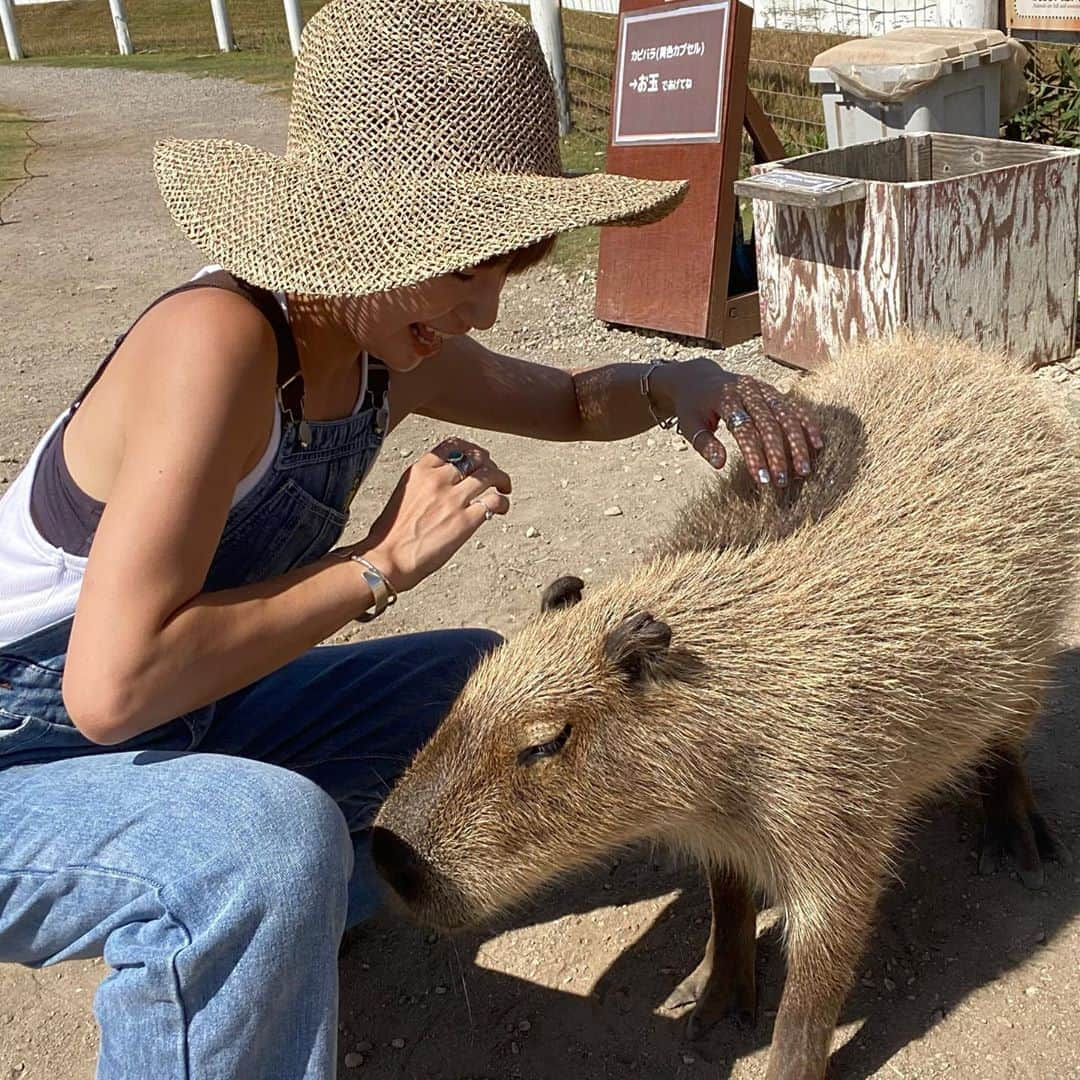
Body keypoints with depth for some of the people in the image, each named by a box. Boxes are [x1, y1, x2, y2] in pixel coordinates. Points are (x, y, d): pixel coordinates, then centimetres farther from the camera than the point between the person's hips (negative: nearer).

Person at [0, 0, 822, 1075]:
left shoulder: (386, 348, -6)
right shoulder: (218, 339, -31)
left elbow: (568, 401, 12)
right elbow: (112, 686, -36)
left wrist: (677, 382, -9)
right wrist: (383, 561, -28)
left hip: (177, 720, 8)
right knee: (271, 838, -38)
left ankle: (281, 923, 16)